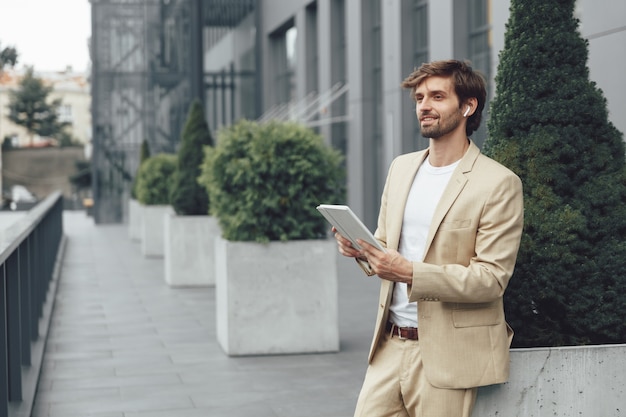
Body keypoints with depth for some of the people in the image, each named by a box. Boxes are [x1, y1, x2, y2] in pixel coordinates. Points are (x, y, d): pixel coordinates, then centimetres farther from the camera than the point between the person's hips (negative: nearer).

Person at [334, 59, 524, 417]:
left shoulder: (499, 184, -9)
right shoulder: (401, 167, 12)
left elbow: (492, 278, -13)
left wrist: (410, 273, -24)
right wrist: (361, 249, -4)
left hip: (447, 356, -5)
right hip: (390, 346, 6)